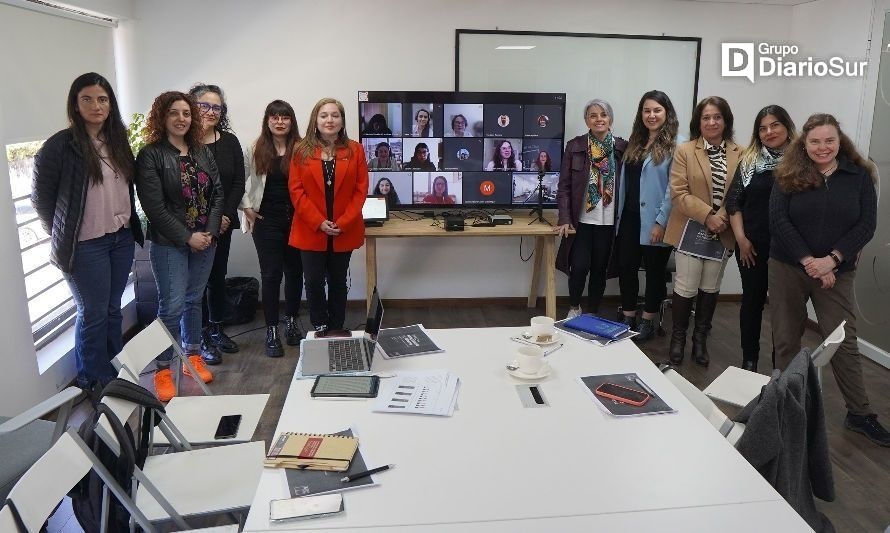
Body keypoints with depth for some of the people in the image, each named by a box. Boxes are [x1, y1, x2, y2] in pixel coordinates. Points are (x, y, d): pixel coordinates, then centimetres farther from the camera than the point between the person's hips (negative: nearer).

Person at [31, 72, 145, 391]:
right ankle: (94, 382, 21)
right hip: (86, 245, -5)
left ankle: (116, 372, 29)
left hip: (122, 239, 5)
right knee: (93, 314, 5)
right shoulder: (60, 145, -11)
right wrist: (63, 237, 1)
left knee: (113, 309, 15)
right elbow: (41, 197, -5)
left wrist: (129, 226, 8)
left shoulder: (117, 141, 7)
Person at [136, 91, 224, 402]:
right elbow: (154, 207, -13)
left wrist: (211, 232, -5)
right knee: (172, 306, -5)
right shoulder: (150, 155, -8)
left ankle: (194, 358, 28)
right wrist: (187, 237, -14)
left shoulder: (202, 151, 8)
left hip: (205, 240, 5)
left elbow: (217, 193, 7)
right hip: (170, 243, -5)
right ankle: (163, 371, 9)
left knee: (194, 300, 14)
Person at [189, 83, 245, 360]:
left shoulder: (229, 141, 5)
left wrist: (226, 214, -8)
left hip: (223, 222, 5)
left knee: (218, 275, 14)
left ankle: (216, 329, 28)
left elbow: (238, 183, 4)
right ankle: (202, 337, 11)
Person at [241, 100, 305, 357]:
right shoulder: (257, 149, 2)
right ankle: (271, 331, 9)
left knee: (294, 272, 10)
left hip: (296, 220, 1)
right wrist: (246, 207, 0)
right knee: (271, 275, 1)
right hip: (267, 221, -1)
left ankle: (292, 321, 28)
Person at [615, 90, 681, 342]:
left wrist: (661, 222, -18)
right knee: (626, 268, 9)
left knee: (654, 271, 8)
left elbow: (674, 188, -15)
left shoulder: (676, 144, -10)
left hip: (654, 222, -6)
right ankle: (628, 319, 23)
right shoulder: (635, 142, 12)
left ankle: (647, 323, 20)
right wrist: (619, 215, 11)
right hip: (630, 218, 6)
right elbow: (625, 181, 12)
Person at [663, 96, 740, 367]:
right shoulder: (685, 151, -3)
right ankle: (678, 338, 20)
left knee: (710, 288, 12)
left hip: (723, 232, 3)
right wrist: (708, 216, -18)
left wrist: (725, 218, -13)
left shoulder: (740, 154, 3)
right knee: (686, 287, 1)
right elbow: (679, 193, -10)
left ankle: (700, 339, 27)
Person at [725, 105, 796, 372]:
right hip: (752, 245, 1)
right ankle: (749, 359, 22)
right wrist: (741, 239, -5)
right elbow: (733, 202, 3)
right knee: (752, 300, 9)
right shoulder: (750, 160, 4)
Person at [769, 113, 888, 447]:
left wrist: (831, 260, -16)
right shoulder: (789, 175, -1)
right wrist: (808, 261, -16)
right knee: (786, 340, 7)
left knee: (844, 342, 2)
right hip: (787, 269, 0)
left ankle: (859, 413, 15)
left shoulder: (860, 175, 1)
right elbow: (778, 221, -8)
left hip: (837, 273, 0)